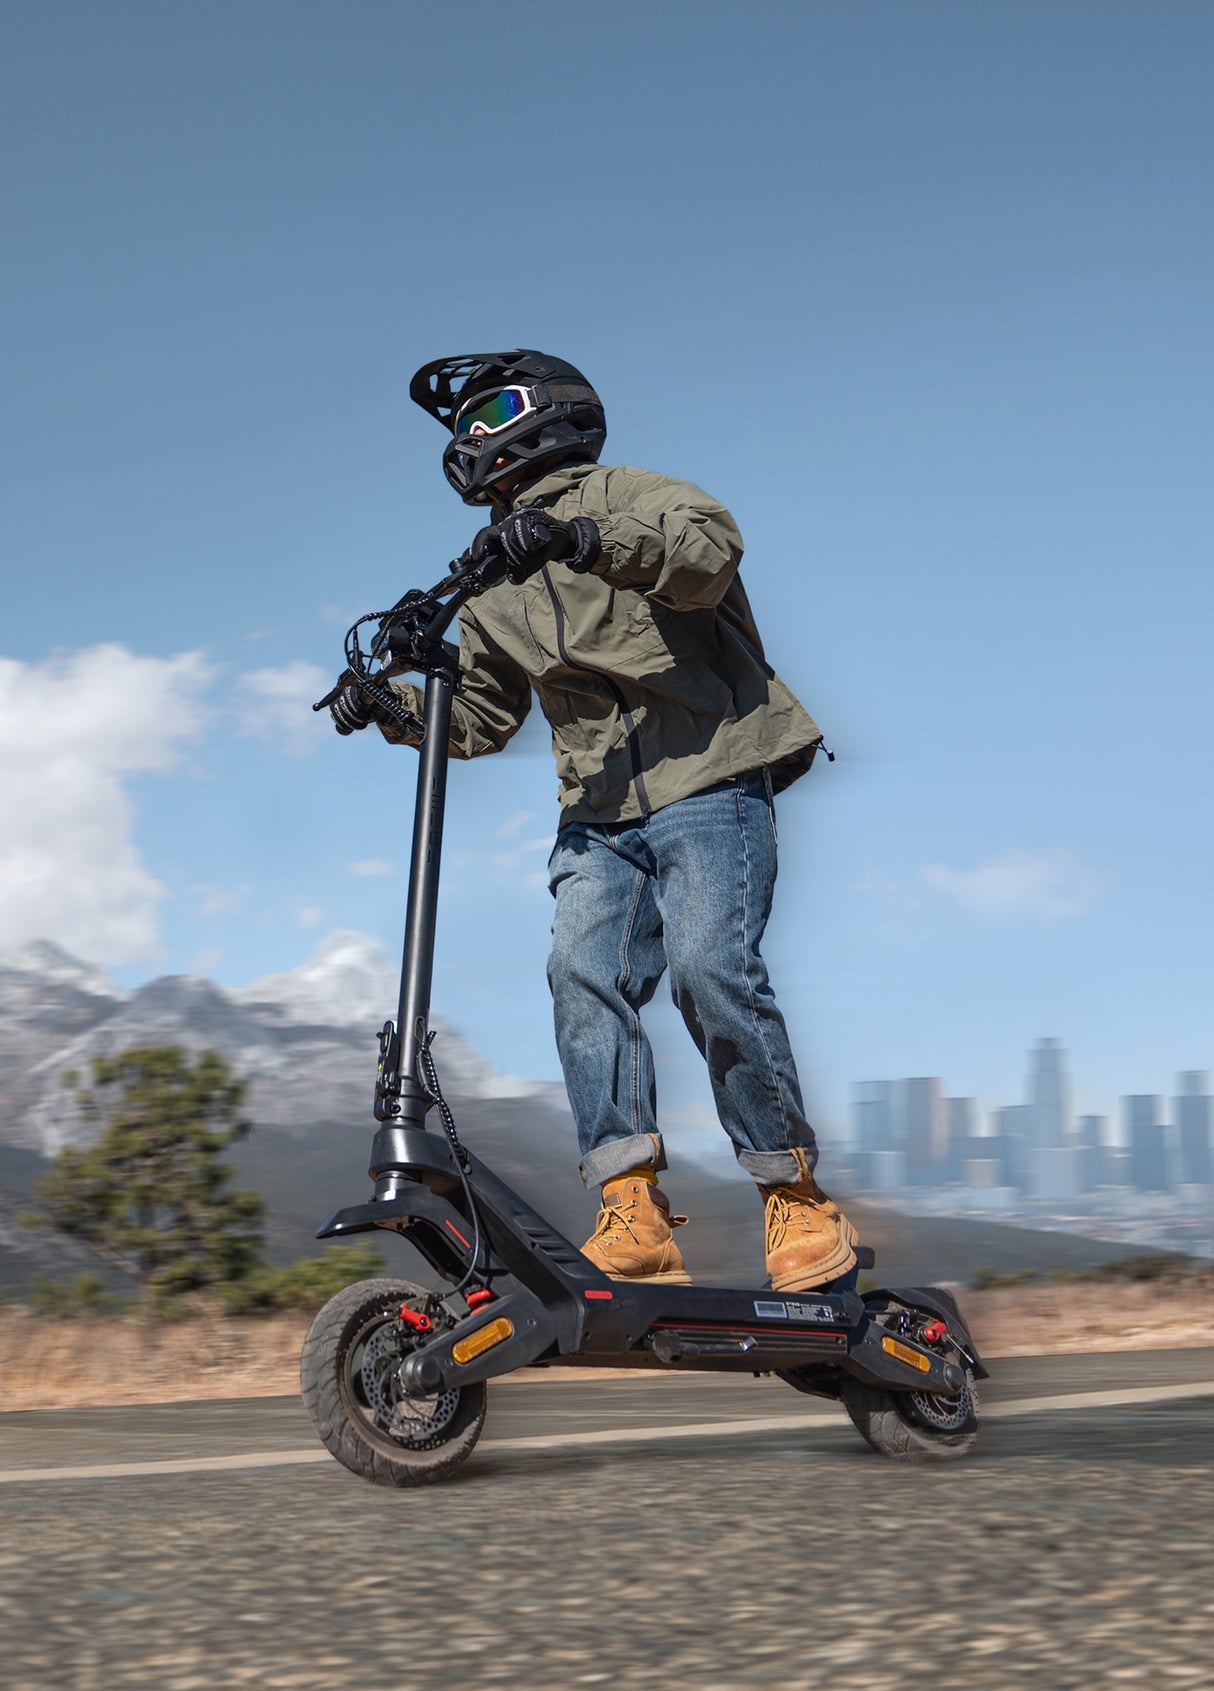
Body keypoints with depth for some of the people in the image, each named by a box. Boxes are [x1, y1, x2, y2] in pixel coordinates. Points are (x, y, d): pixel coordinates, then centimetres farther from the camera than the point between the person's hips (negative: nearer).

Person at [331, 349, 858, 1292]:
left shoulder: (617, 496, 3)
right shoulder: (495, 589, 23)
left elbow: (711, 548, -20)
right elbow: (479, 718, 25)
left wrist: (583, 538, -34)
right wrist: (392, 703, 6)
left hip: (708, 788, -5)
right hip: (600, 815, 6)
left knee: (711, 969, -22)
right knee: (585, 974, -17)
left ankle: (799, 1203, -10)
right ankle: (634, 1213, -22)